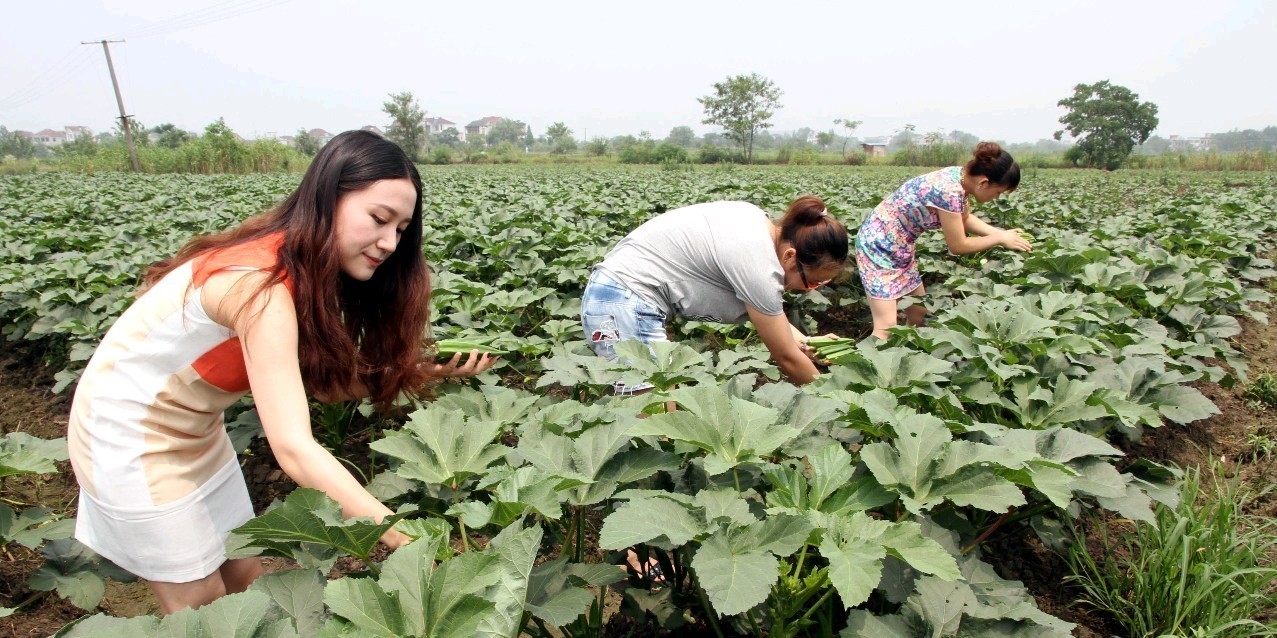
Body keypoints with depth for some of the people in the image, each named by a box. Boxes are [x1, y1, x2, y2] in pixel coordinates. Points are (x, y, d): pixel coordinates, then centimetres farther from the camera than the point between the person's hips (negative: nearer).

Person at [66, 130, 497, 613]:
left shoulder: (308, 271, -8)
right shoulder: (261, 283, -35)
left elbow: (325, 379, -6)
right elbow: (294, 448, -40)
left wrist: (424, 369, -18)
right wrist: (412, 547, -42)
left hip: (193, 429, 8)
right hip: (129, 431, -7)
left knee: (245, 579, 15)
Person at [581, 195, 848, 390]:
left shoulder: (762, 224, 4)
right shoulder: (758, 264, -22)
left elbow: (767, 306, 17)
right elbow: (787, 358, -10)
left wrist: (806, 342, 5)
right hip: (626, 302, -10)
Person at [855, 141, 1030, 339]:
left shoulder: (959, 176, -1)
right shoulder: (949, 192, -28)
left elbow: (965, 219, 18)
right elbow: (958, 246, -17)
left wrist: (1002, 233, 9)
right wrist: (1000, 238, -5)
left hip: (902, 248, 10)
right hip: (879, 244, -10)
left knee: (919, 316, 14)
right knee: (885, 328, -14)